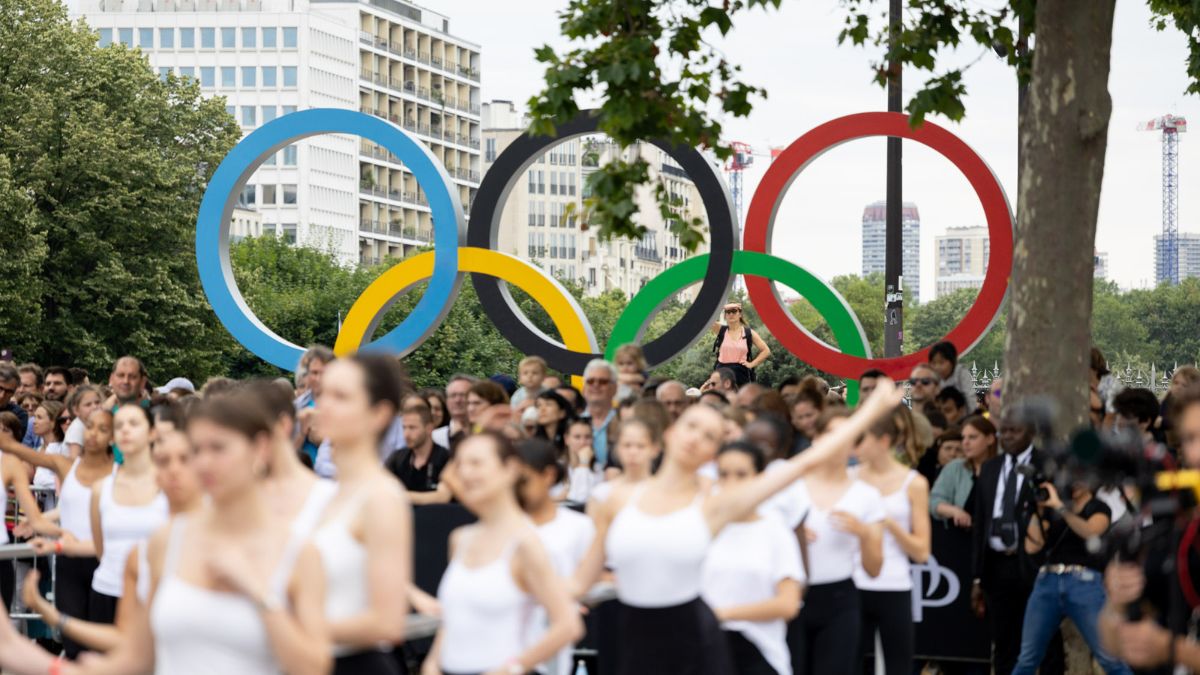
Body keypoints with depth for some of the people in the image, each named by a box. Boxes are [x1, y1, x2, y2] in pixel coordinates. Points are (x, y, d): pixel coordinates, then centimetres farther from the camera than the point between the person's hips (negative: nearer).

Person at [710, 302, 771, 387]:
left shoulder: (749, 333, 5)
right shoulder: (720, 330, 8)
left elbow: (766, 351, 6)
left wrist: (752, 364, -1)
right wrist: (724, 307, -10)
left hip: (741, 374, 0)